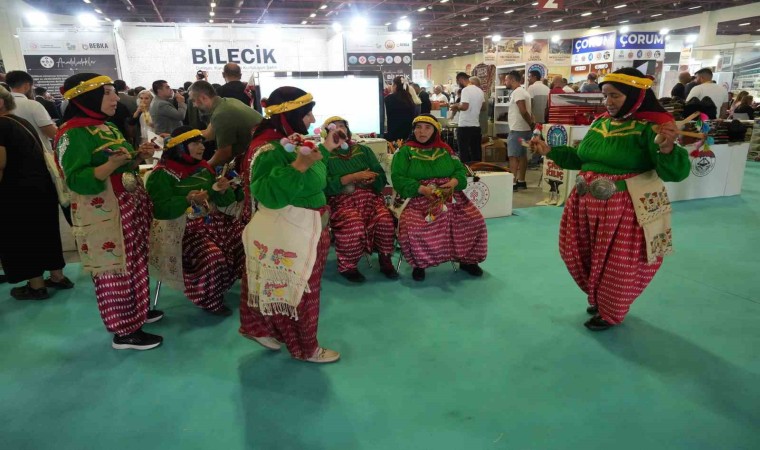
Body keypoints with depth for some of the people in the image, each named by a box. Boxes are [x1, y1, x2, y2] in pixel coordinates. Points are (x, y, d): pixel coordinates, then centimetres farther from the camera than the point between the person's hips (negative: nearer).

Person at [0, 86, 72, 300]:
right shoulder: (23, 123, 13)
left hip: (18, 192, -8)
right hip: (41, 185, 8)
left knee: (20, 237, 5)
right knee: (43, 231, 17)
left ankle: (37, 286, 15)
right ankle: (57, 276, 26)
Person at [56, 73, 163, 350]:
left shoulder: (108, 127, 13)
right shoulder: (73, 133, -14)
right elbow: (78, 180, -21)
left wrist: (139, 157, 3)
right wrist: (112, 164, -34)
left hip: (130, 208, 9)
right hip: (103, 214, -9)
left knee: (134, 263, 16)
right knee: (114, 269, -2)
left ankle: (136, 311, 32)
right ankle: (124, 332, 8)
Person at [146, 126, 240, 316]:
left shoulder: (203, 168, 9)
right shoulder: (163, 174, -9)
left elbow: (224, 201, 12)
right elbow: (160, 210, -18)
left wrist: (223, 190, -11)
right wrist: (188, 199, -29)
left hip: (205, 222, 7)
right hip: (177, 229, -7)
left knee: (239, 243, -9)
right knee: (212, 256, -27)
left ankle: (220, 286, 13)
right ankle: (209, 300, -4)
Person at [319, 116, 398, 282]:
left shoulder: (363, 150, 18)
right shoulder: (322, 153, 6)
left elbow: (381, 178, 10)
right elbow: (326, 185, -9)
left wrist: (363, 179, -11)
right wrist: (354, 177, -13)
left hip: (368, 195, 3)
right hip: (340, 200, -3)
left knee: (385, 219, -26)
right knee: (353, 224, -33)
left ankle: (385, 260, -6)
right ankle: (347, 266, -12)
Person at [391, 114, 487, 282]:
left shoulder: (445, 150, 15)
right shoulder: (404, 151, 4)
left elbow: (460, 170, 13)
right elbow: (397, 178, -5)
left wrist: (454, 182, -11)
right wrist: (421, 189, -19)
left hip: (450, 197, 3)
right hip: (419, 199, -3)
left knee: (475, 220, -16)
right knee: (411, 227, -32)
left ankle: (467, 259, 7)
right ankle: (419, 263, -4)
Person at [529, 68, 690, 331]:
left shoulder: (651, 127, -15)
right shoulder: (600, 123, 5)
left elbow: (675, 173, -22)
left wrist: (667, 148, -41)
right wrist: (549, 151, 9)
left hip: (626, 210, -7)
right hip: (587, 205, 7)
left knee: (619, 267, 9)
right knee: (579, 255, 19)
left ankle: (610, 313, 35)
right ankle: (597, 299, 45)